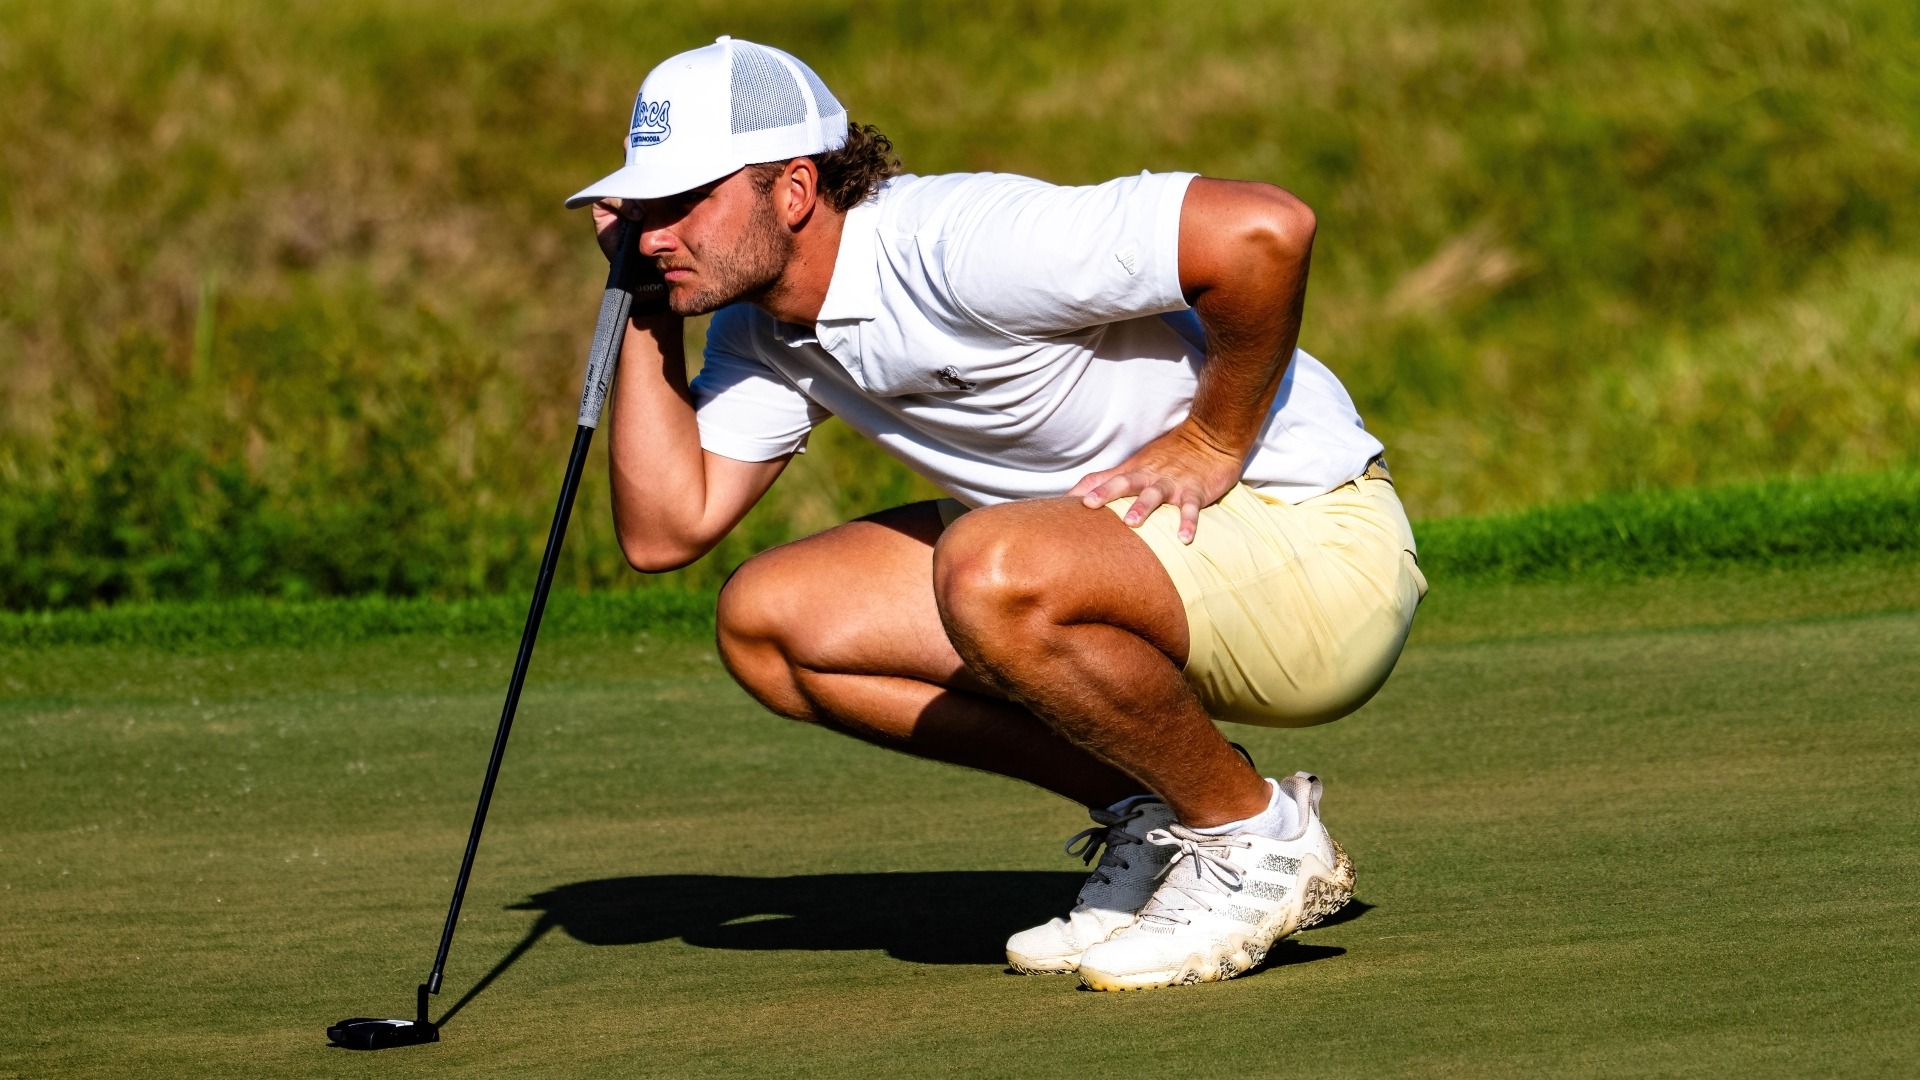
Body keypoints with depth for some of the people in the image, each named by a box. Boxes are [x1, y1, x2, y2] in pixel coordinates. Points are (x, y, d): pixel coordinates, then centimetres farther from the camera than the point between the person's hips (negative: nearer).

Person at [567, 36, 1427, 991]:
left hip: (1316, 545, -9)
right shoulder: (762, 330, 3)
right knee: (764, 623, 1)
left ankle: (1253, 835, -11)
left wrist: (1210, 446, -20)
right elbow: (666, 529, 0)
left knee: (988, 573, -36)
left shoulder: (957, 245, -25)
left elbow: (1263, 229, -32)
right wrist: (644, 309, -4)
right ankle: (1149, 815, 5)